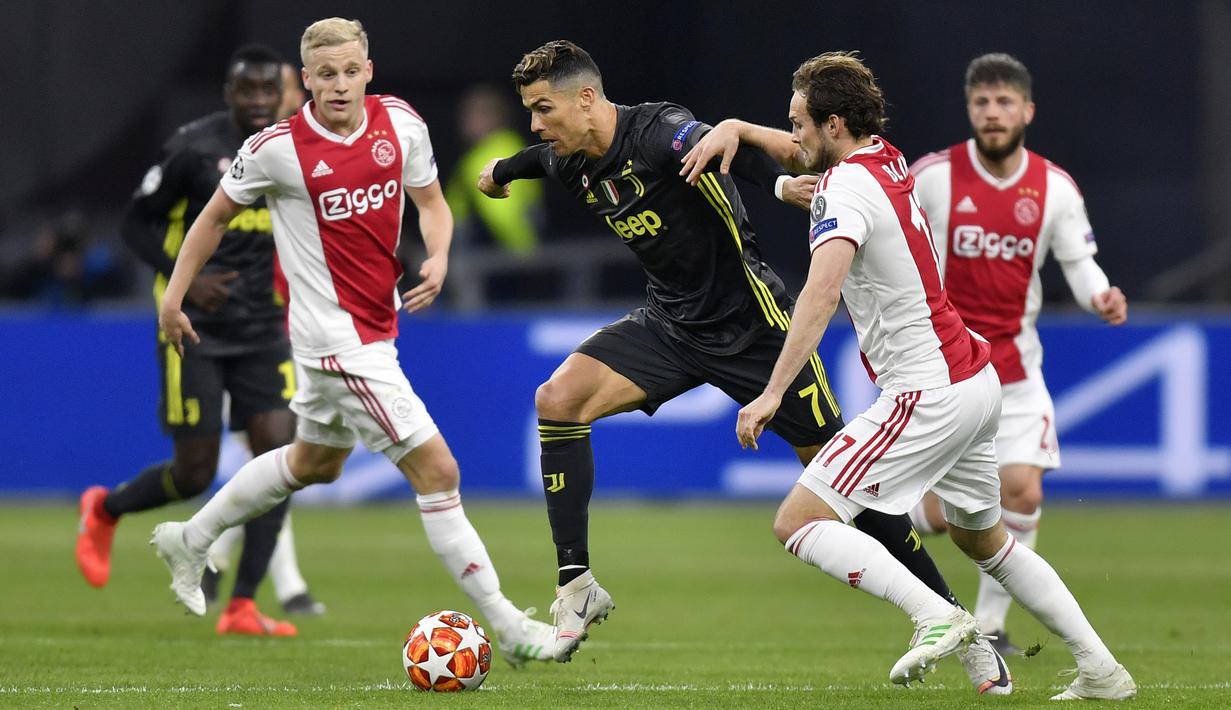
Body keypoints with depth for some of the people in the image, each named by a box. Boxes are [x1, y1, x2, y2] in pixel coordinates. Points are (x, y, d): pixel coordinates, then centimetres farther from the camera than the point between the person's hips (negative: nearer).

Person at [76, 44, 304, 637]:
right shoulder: (195, 148, -10)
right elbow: (137, 222, -4)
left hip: (261, 330, 4)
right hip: (196, 331, -4)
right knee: (195, 474, -4)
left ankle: (242, 606, -7)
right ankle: (104, 510, 29)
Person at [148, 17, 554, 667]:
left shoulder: (401, 123, -2)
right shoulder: (276, 149, -15)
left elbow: (431, 202, 10)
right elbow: (216, 216, 1)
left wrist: (438, 258, -10)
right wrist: (173, 296, 5)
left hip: (377, 327, 8)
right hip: (336, 338, -8)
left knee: (315, 463, 27)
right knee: (436, 469, -11)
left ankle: (189, 541, 47)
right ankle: (506, 626, -6)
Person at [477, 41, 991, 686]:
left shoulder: (656, 133, -24)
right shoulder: (570, 164, 0)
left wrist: (780, 181, -64)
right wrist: (500, 171, 48)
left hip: (748, 323, -7)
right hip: (670, 324, 7)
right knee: (558, 399, -12)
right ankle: (576, 587, -6)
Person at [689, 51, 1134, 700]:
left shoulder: (847, 188, -16)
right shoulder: (885, 160, 10)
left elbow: (822, 291, -32)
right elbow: (802, 156, 32)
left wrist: (774, 391, -36)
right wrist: (737, 129, 16)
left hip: (928, 397, -10)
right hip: (975, 379, 10)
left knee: (797, 522, -10)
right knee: (981, 538, 26)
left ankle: (936, 617, -21)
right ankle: (1099, 669, 23)